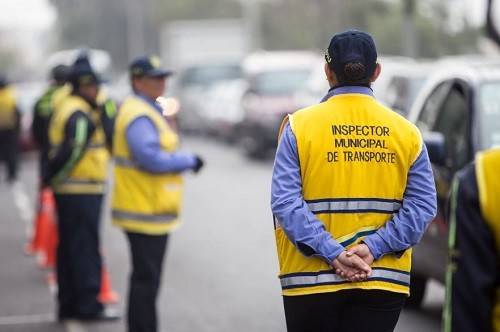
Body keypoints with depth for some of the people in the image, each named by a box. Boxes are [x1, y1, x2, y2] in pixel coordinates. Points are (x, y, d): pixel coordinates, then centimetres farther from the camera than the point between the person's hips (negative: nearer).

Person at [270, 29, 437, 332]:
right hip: (383, 281, 1)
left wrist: (332, 253, -14)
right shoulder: (406, 132, 2)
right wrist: (374, 248, -11)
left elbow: (284, 202, -13)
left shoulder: (299, 126, -4)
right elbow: (422, 205, -6)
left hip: (310, 279, -1)